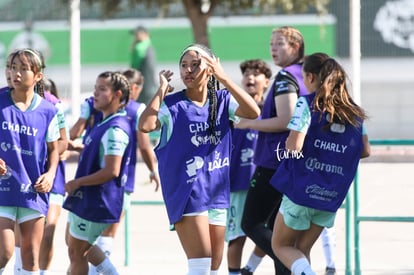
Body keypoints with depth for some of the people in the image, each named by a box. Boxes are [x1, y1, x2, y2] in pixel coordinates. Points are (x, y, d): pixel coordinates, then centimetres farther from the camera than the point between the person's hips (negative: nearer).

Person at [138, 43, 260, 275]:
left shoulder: (222, 100, 5)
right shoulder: (171, 104, -6)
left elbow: (253, 112, -13)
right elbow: (145, 125, -23)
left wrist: (224, 78, -16)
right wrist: (162, 90, -15)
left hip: (217, 191, 5)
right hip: (186, 192, -5)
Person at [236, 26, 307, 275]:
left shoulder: (286, 77, -13)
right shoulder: (306, 77, 13)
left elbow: (285, 121, -21)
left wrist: (247, 123, -12)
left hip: (274, 162, -9)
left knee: (251, 223, -4)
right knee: (276, 225, 14)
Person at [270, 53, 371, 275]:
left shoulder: (307, 104, -12)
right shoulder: (354, 111, 6)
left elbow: (295, 146, -21)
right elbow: (364, 151, 9)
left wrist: (287, 144, 1)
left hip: (301, 191, -5)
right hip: (332, 197, 6)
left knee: (281, 246, 10)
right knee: (302, 249, 19)